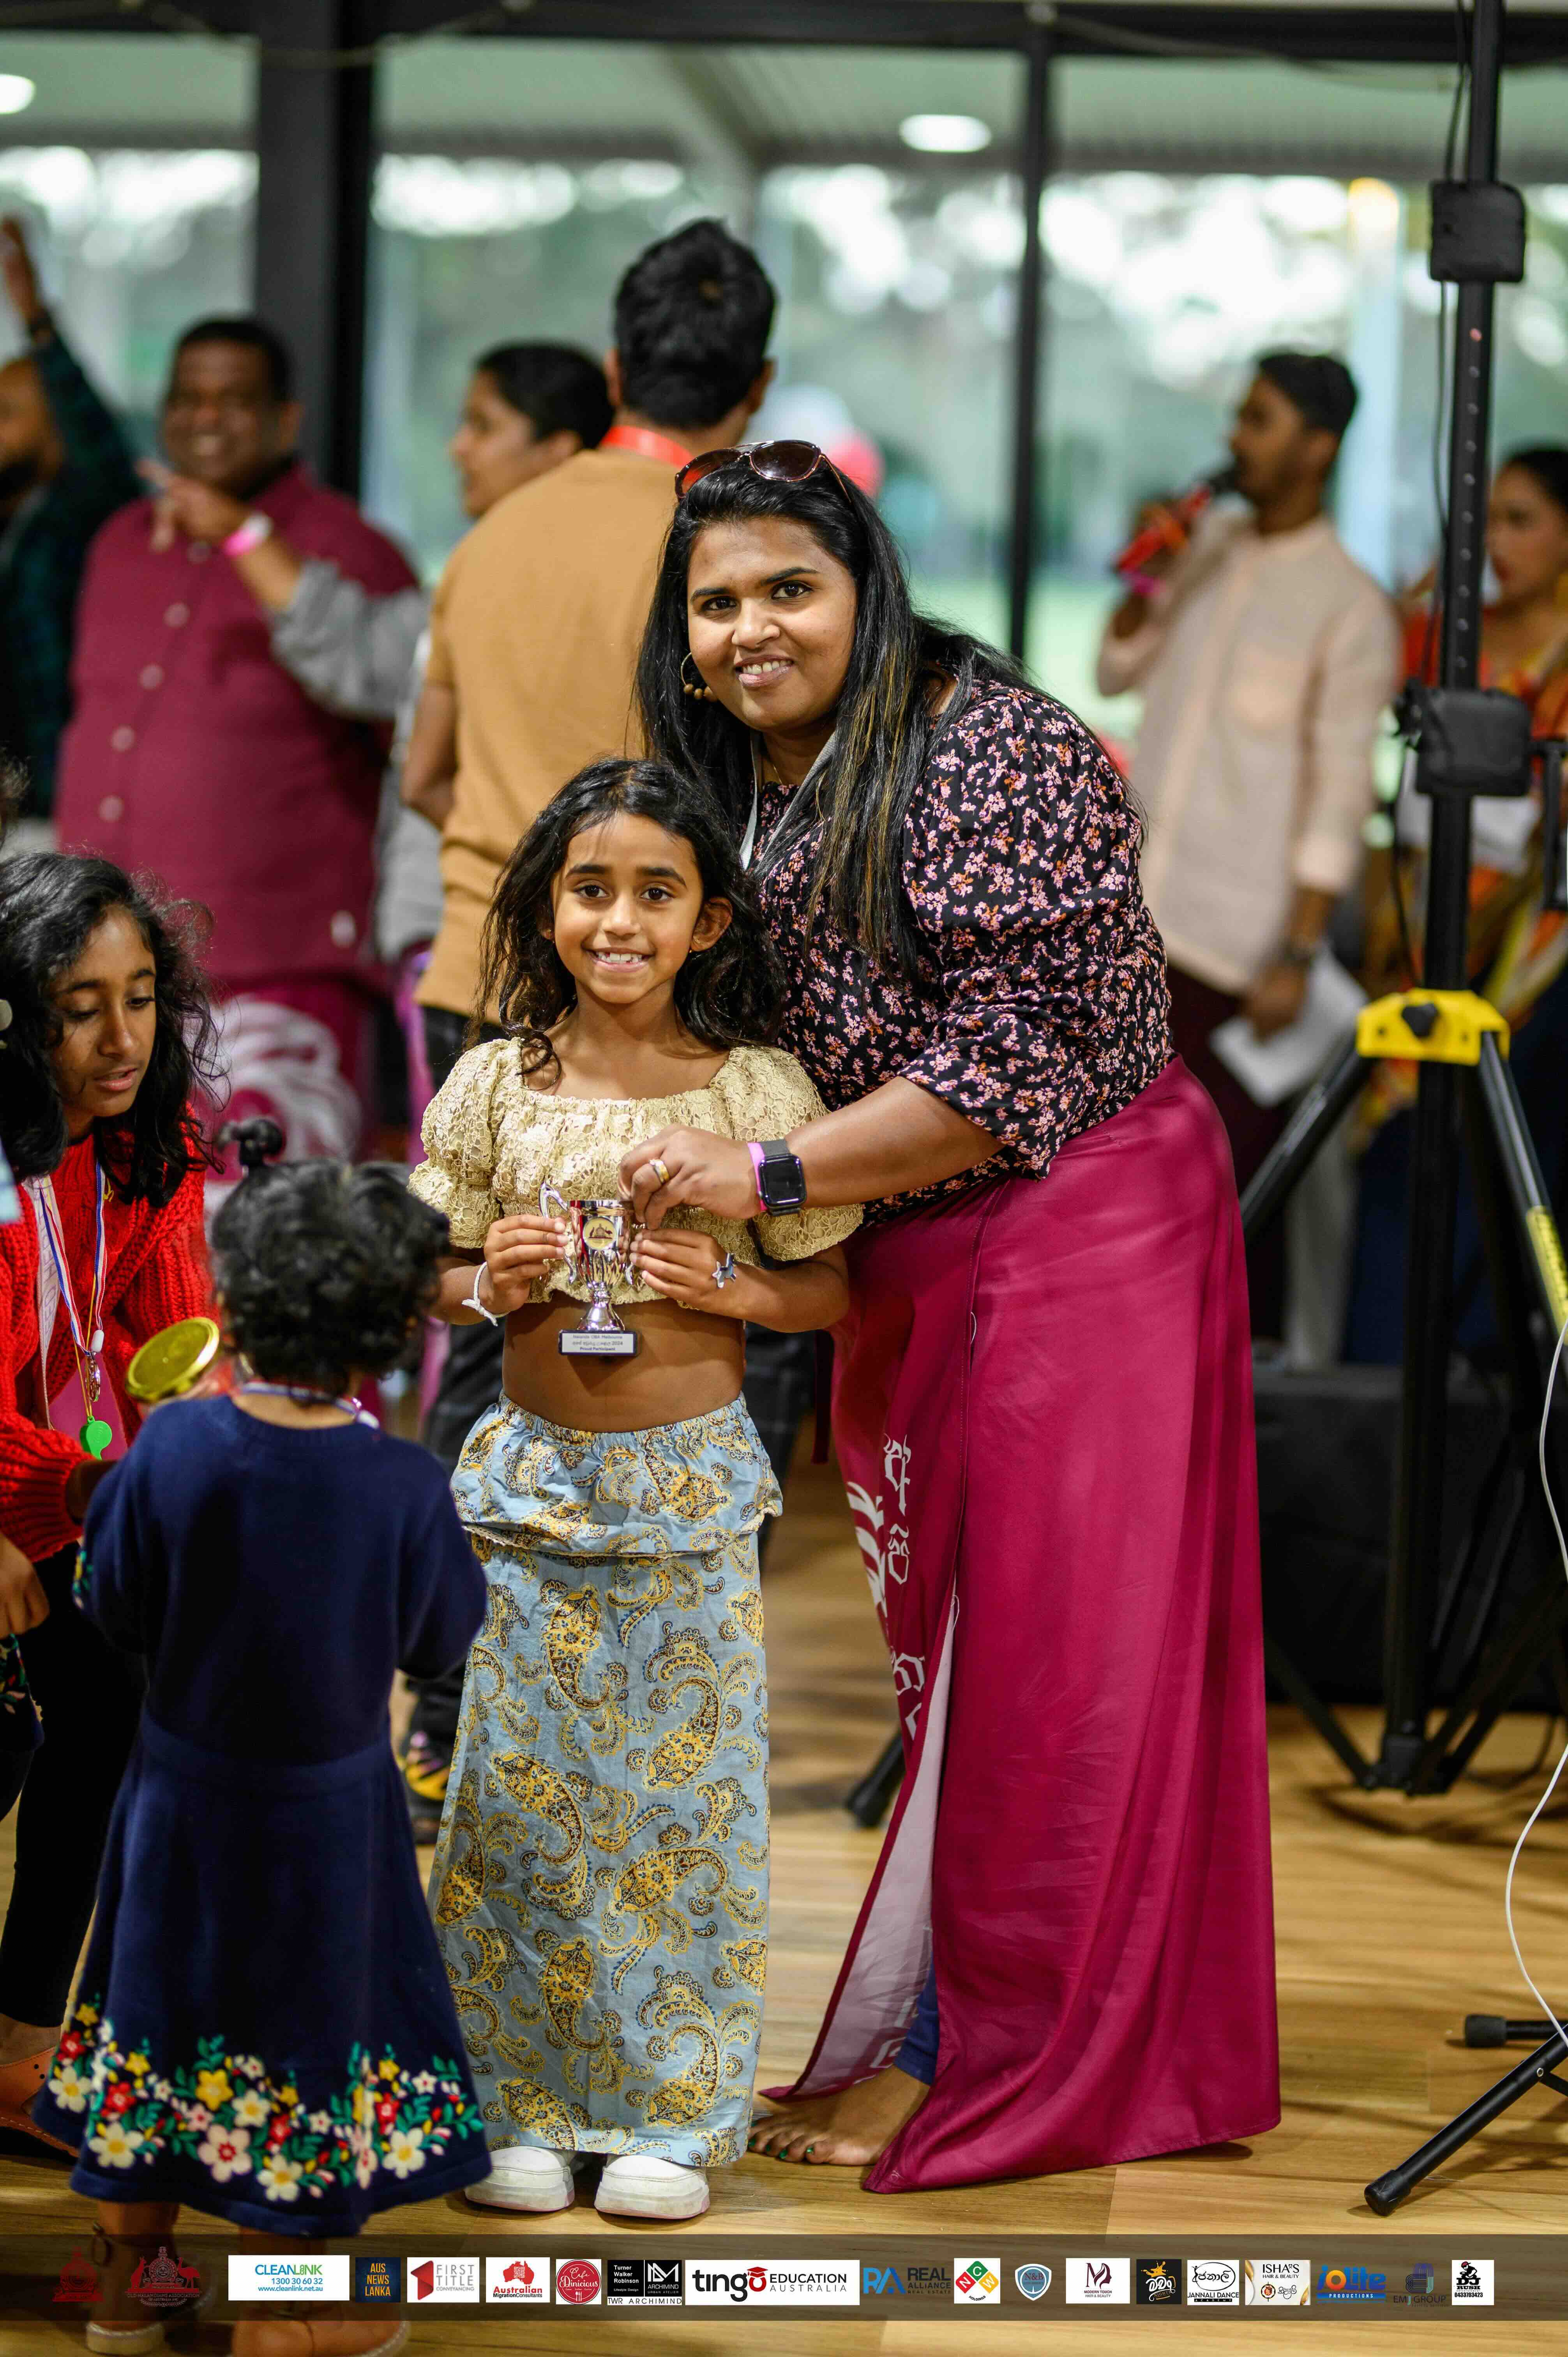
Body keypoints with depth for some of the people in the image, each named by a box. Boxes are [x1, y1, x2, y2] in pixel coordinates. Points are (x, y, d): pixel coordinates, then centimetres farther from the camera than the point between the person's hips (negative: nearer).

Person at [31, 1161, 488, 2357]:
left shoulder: (177, 1448, -22)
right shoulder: (403, 1486, -26)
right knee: (303, 2026, 15)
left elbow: (113, 1607, -9)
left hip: (184, 1781, 2)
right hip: (330, 1810, -2)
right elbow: (442, 1636, -8)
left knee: (163, 2003, 21)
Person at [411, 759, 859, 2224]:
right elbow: (437, 1275, 8)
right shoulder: (499, 1084, -1)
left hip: (692, 1487, -1)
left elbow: (831, 1291, 3)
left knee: (685, 1795, 5)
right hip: (531, 1480, 1)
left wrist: (731, 1290, -15)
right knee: (518, 1793, 4)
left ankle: (672, 2114, 17)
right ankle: (522, 2102, 18)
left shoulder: (758, 1092, -4)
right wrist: (488, 1283, -13)